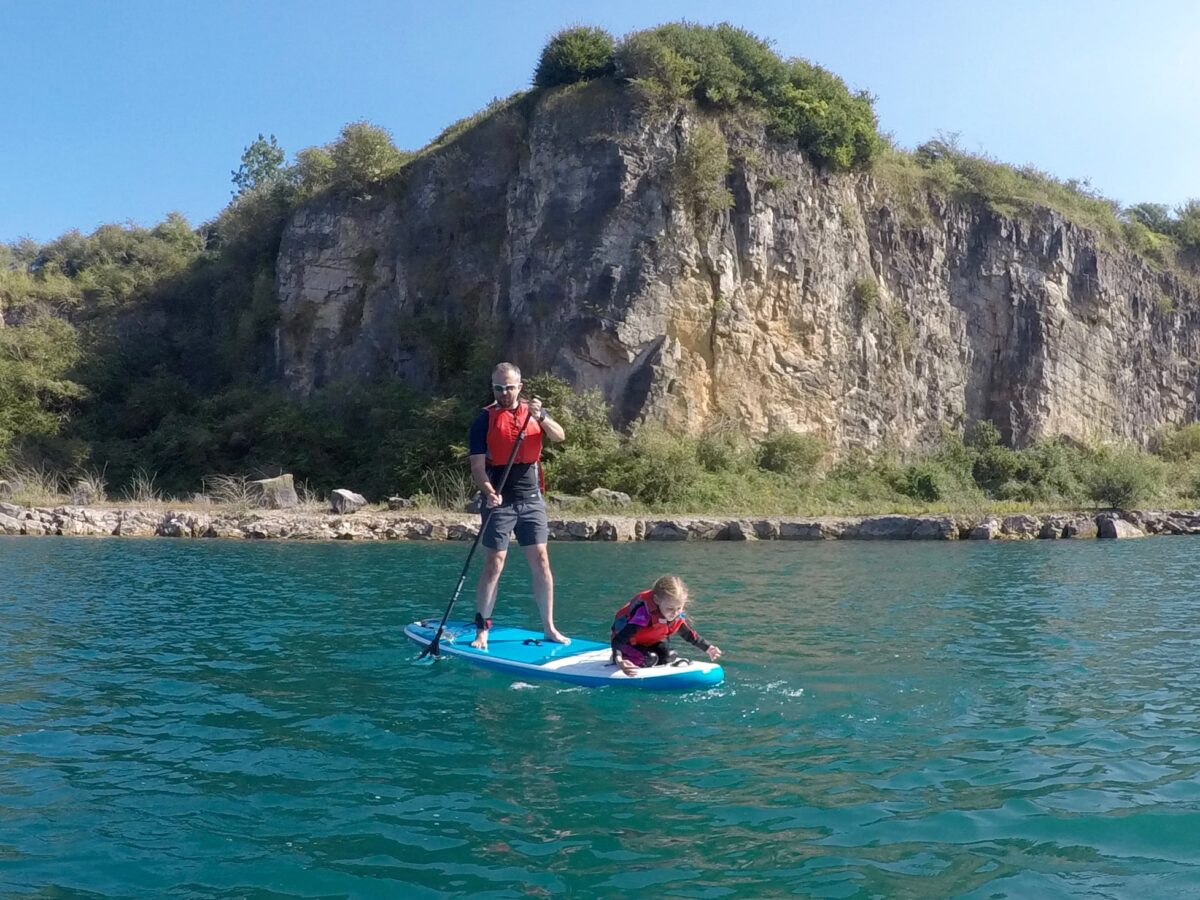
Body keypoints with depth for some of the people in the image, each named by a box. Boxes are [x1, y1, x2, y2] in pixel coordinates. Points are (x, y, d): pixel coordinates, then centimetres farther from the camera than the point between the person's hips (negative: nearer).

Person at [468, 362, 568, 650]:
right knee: (494, 564, -5)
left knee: (540, 561, 3)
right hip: (499, 501, -3)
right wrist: (489, 493, -26)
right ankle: (481, 629, 2)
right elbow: (477, 467, -8)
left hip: (531, 499, 3)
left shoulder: (533, 412, 9)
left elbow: (560, 437, -5)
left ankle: (549, 627, 11)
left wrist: (541, 416, -23)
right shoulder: (484, 420, -2)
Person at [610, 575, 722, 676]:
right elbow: (619, 639, -46)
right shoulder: (645, 613, -42)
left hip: (651, 642, 6)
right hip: (629, 643, -6)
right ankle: (622, 657, -5)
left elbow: (689, 634, 4)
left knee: (669, 656, -16)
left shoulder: (679, 616, -20)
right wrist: (619, 660, -61)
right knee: (650, 658, -29)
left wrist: (708, 648, 1)